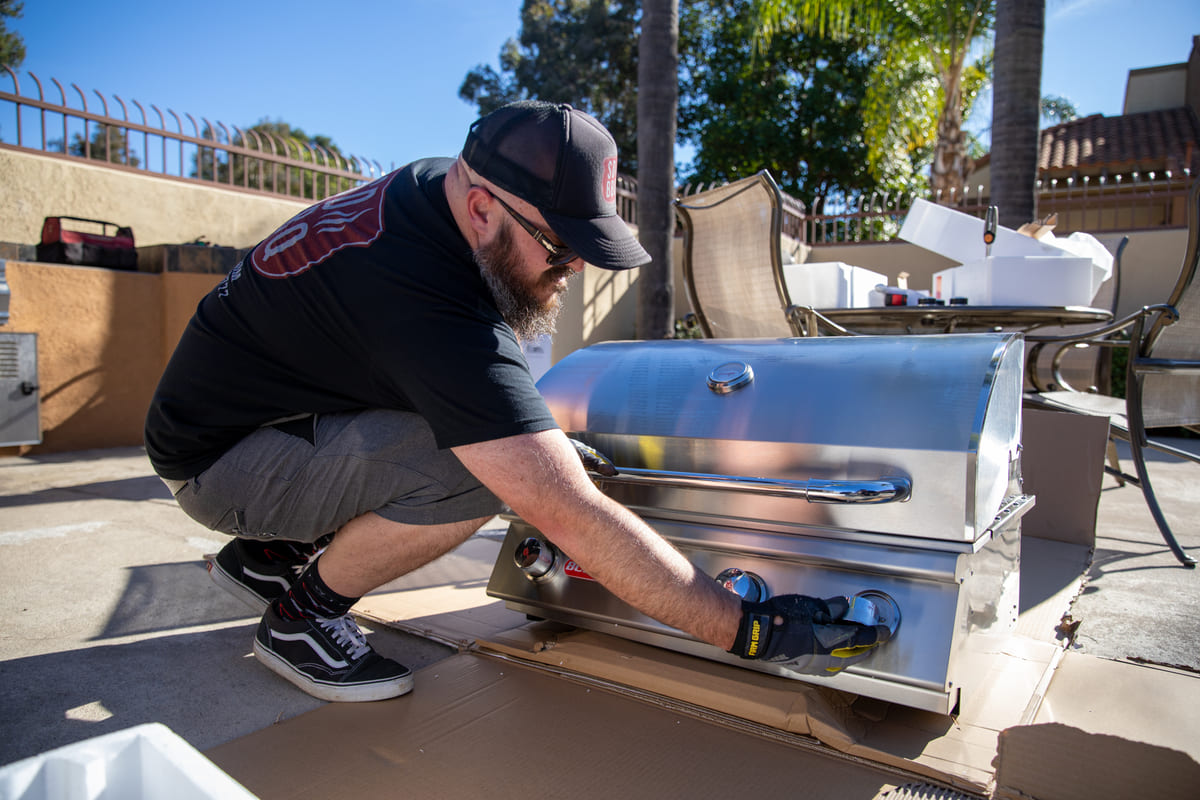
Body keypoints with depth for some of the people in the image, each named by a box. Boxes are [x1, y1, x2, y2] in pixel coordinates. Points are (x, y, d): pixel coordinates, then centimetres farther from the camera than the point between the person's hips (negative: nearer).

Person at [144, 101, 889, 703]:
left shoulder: (433, 182, -8)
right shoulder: (435, 310, -36)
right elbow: (574, 518, -38)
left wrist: (542, 441, 5)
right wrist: (752, 628, -30)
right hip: (217, 464, -9)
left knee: (482, 436, 2)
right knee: (474, 469, -30)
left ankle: (275, 554, 14)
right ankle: (303, 614, -2)